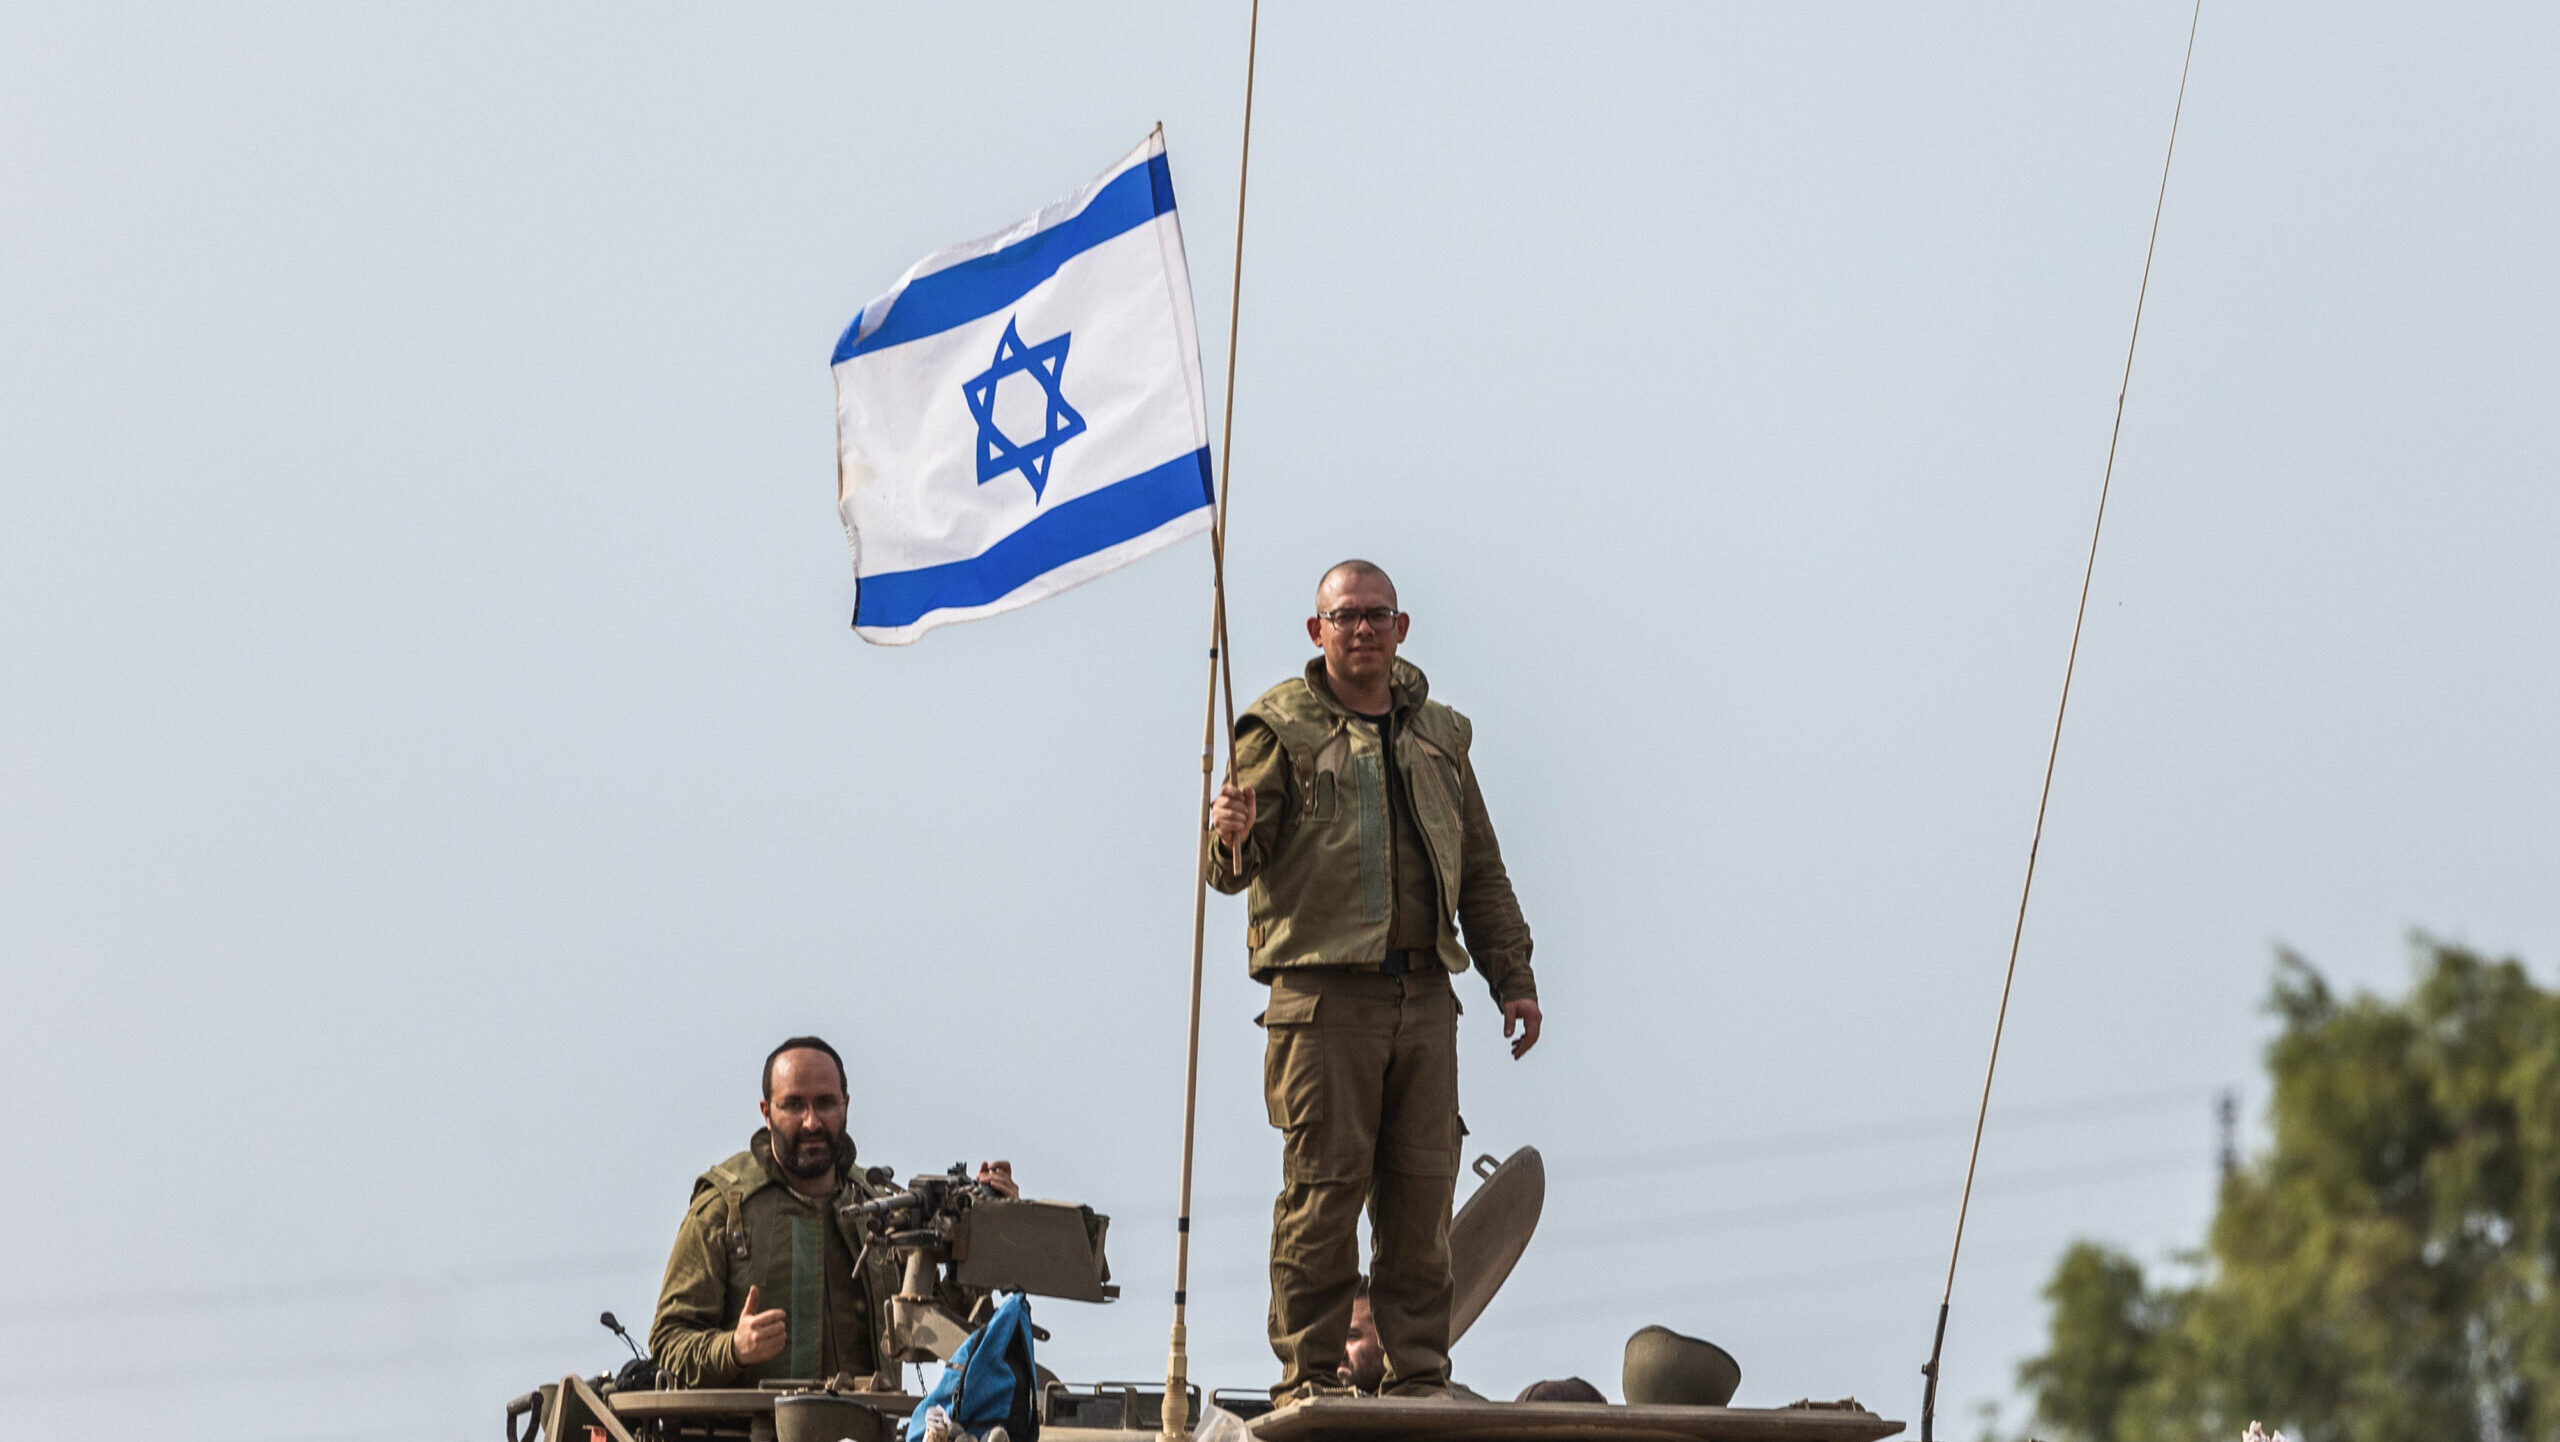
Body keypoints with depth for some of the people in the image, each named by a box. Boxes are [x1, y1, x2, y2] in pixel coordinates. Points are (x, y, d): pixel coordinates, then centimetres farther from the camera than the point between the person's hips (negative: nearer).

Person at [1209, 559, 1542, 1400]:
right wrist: (1230, 837, -28)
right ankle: (1309, 1377, -1)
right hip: (1324, 991, -5)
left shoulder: (1439, 735, 17)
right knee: (1323, 1188, -6)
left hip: (1424, 994, 5)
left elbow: (1481, 870, 23)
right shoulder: (1281, 727, 2)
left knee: (1423, 1190, 3)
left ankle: (1419, 1376, 9)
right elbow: (1235, 863, -4)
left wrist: (1512, 977, 17)